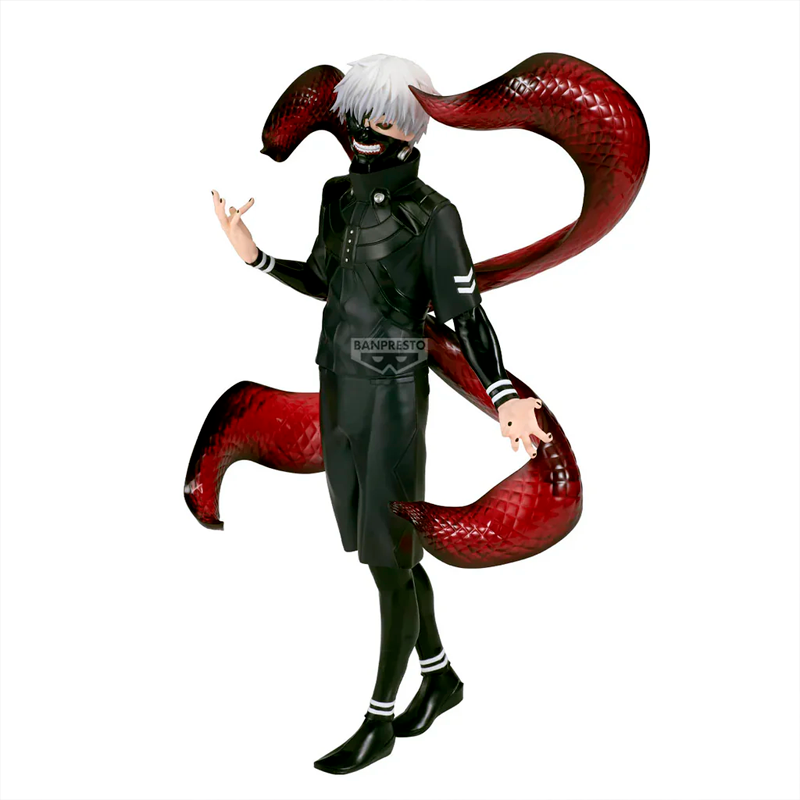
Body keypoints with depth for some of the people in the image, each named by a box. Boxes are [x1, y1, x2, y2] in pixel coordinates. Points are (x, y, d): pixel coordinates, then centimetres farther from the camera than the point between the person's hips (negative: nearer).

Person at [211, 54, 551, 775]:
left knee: (389, 559, 2)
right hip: (339, 389, 7)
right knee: (391, 551, 16)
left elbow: (468, 314, -13)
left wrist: (505, 395, -27)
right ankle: (441, 676, 36)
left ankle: (379, 724, 19)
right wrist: (254, 255, 11)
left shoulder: (431, 215, -10)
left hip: (392, 395, -7)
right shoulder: (339, 194, 9)